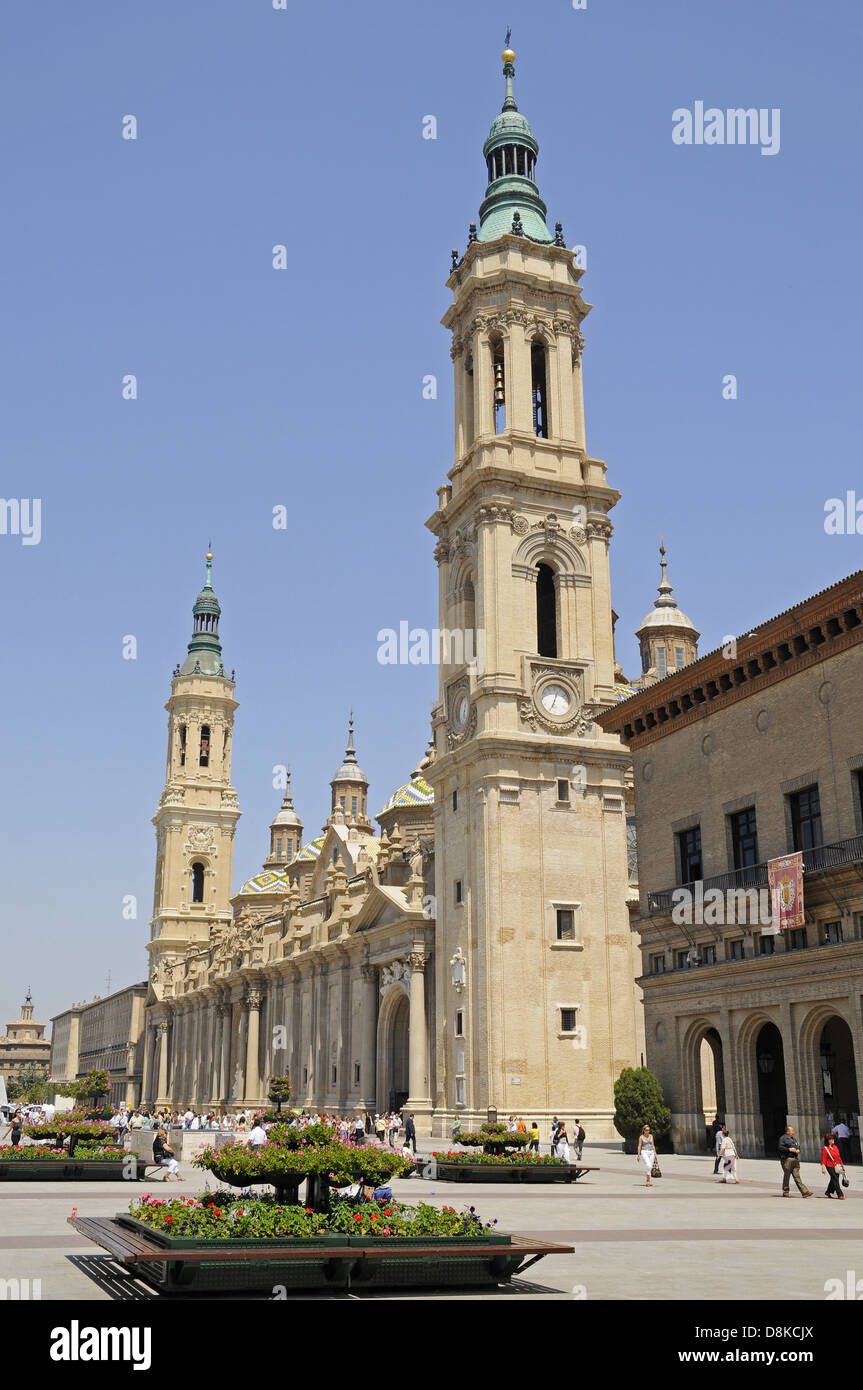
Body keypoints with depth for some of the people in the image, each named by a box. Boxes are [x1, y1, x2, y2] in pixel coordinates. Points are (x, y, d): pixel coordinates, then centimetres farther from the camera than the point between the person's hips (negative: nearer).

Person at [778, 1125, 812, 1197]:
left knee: (797, 1176, 0)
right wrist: (789, 1149, -20)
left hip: (795, 1159, 7)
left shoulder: (793, 1139, 22)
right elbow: (780, 1147, -15)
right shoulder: (783, 1138, -4)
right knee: (787, 1176, 0)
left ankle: (804, 1192, -8)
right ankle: (785, 1192, 10)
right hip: (787, 1159, -7)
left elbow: (798, 1146, 30)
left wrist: (798, 1150, 7)